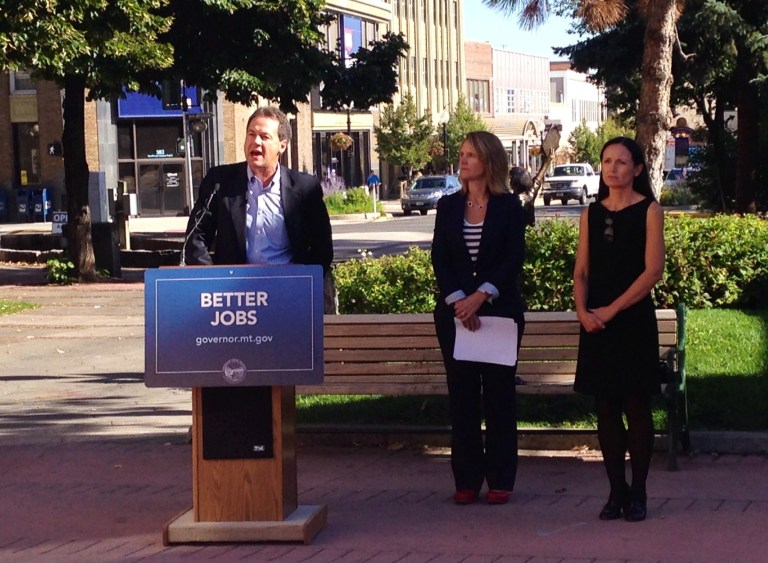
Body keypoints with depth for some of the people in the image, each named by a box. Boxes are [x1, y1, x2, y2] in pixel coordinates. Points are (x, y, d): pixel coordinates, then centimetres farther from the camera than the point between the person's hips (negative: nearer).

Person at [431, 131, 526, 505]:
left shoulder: (509, 206, 1)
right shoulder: (449, 207, 9)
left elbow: (513, 259, -6)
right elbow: (439, 259, 2)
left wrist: (481, 296, -16)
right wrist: (458, 300, -12)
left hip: (500, 310, -2)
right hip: (455, 312, 2)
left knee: (499, 393, 0)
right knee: (462, 394, 2)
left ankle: (500, 480, 6)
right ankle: (466, 480, 7)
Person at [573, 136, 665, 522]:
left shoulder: (649, 211, -2)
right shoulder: (591, 214, 11)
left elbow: (653, 270, -9)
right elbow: (581, 271, 9)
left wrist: (611, 310, -14)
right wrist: (582, 310, -9)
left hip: (633, 320, -4)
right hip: (596, 324, 4)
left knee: (636, 408, 0)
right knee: (605, 409, 5)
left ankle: (637, 494, 6)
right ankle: (616, 491, 12)